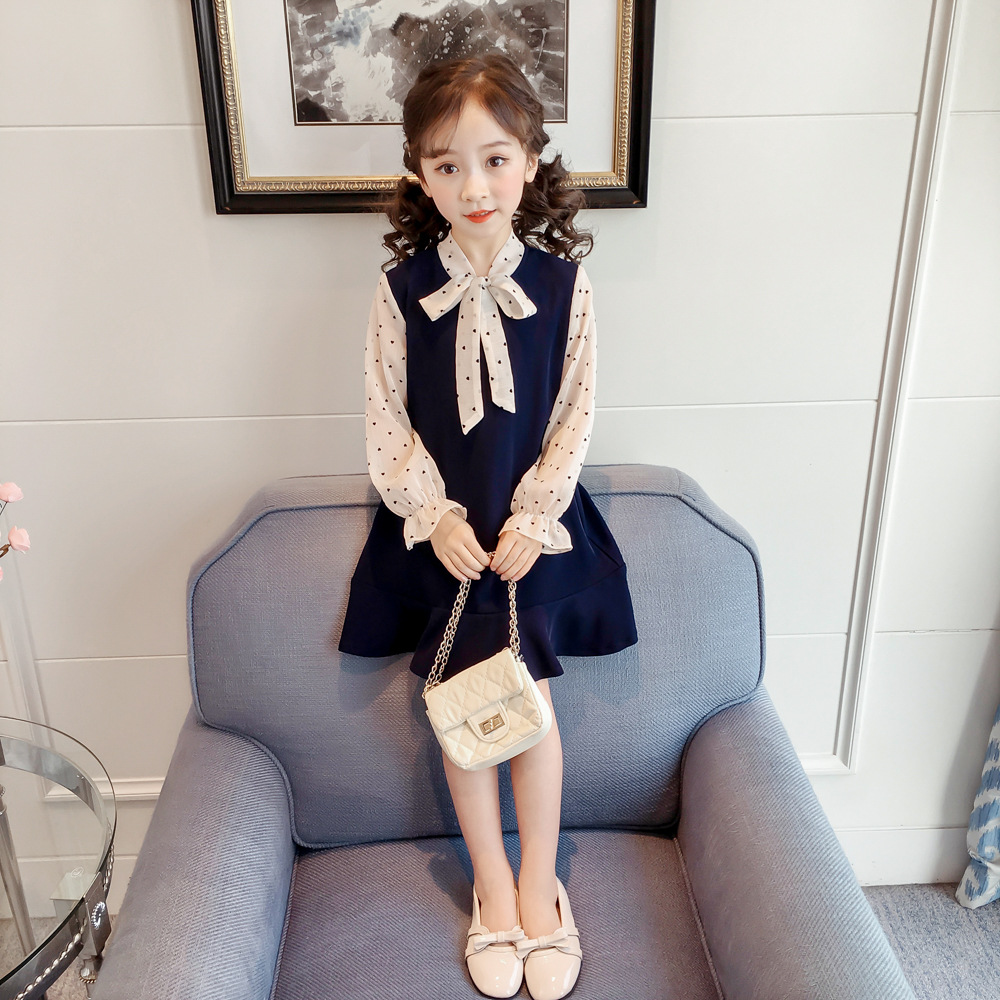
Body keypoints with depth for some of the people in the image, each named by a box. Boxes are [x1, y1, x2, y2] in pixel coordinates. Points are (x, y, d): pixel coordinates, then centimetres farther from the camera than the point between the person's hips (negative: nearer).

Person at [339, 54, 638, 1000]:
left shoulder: (561, 280, -7)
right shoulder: (402, 286, -7)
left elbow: (574, 418, -4)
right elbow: (385, 421, -3)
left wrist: (529, 521, -11)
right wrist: (436, 516, -12)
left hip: (533, 526, 0)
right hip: (440, 530, 1)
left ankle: (538, 889, 29)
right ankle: (492, 888, 30)